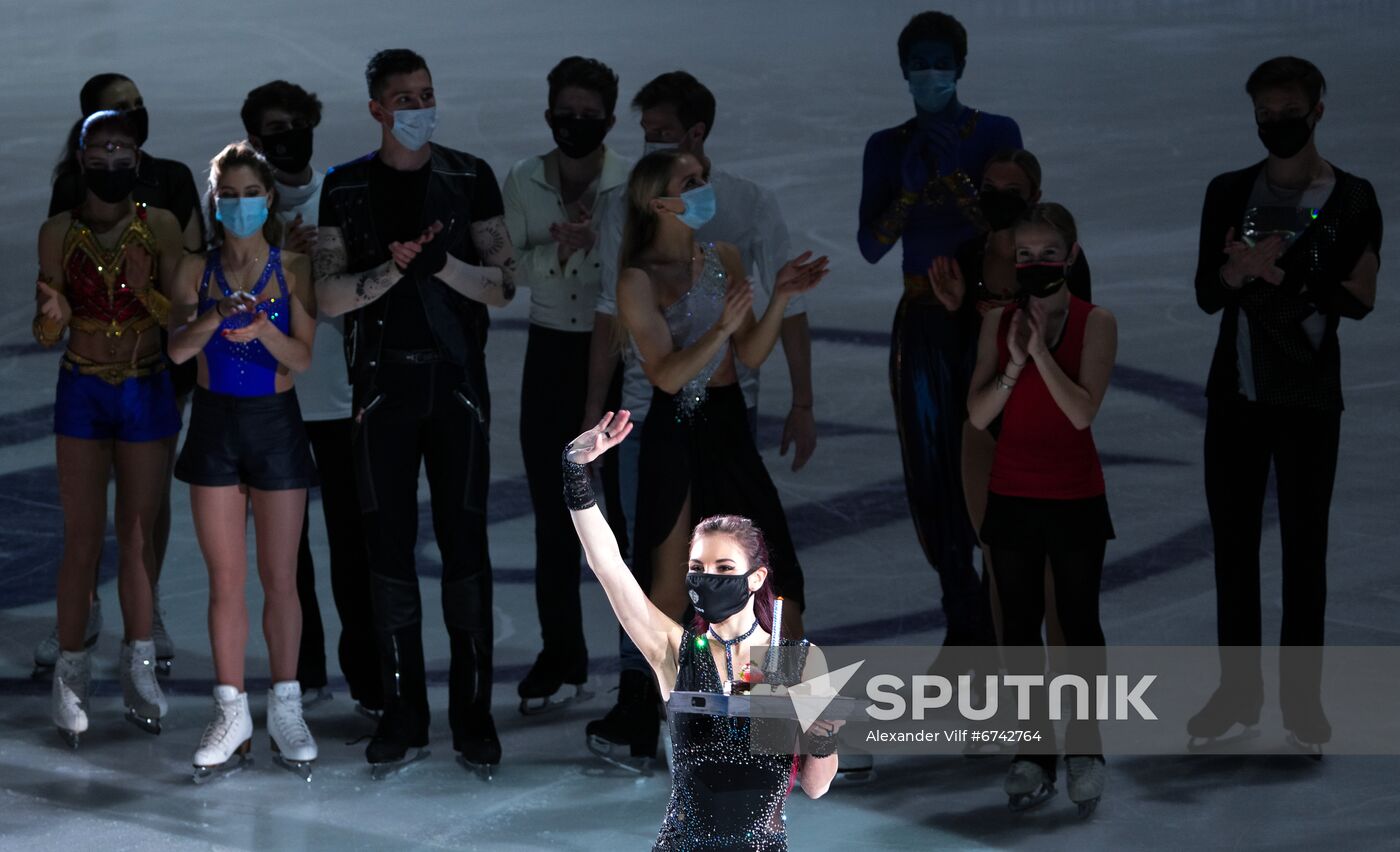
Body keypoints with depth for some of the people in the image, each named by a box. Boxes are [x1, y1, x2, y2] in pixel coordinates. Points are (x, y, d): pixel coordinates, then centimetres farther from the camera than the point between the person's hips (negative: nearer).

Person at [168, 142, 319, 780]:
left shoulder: (294, 270, -1)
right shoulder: (196, 271, 3)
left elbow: (303, 359, -6)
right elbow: (178, 349, -10)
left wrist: (264, 329, -25)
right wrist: (215, 318, -29)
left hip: (276, 423, -1)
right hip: (215, 423, 1)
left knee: (279, 577, 2)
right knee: (225, 578, 3)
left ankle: (286, 709, 10)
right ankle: (232, 714, 9)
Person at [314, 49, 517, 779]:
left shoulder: (469, 179, 3)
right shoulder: (346, 188, 4)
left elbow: (503, 285, -1)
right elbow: (329, 296, -2)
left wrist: (441, 262, -19)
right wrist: (394, 267, -19)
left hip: (457, 382, -1)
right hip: (383, 385, 1)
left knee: (465, 545, -3)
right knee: (390, 548, 1)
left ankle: (473, 715, 3)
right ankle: (403, 718, 8)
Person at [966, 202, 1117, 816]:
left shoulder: (1095, 323, -7)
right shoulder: (998, 321, 2)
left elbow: (1082, 410, -18)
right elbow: (977, 414, -5)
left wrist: (1040, 350, -22)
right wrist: (1014, 363, -18)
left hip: (1074, 497, -3)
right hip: (1011, 495, 3)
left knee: (1078, 622, 4)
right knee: (1020, 624, 6)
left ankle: (1085, 744, 14)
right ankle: (1036, 749, 13)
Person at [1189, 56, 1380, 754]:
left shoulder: (1352, 199, -2)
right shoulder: (1229, 193, 6)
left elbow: (1360, 301, -9)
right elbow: (1206, 295, 2)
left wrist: (1278, 273, -20)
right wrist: (1238, 271, -20)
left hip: (1308, 399, -3)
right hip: (1235, 394, 3)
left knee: (1305, 547, -1)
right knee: (1233, 543, 6)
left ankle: (1301, 697, 4)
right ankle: (1238, 689, 14)